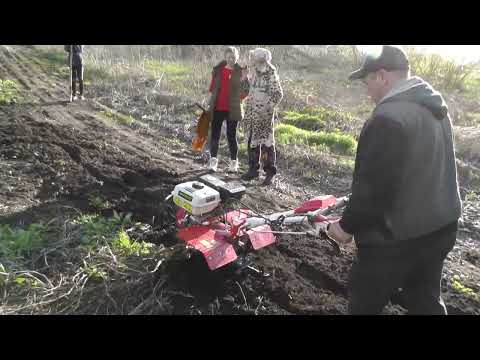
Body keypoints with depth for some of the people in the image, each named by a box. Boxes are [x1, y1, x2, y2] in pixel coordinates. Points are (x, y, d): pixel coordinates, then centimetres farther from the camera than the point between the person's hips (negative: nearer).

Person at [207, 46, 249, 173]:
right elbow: (212, 88, 13)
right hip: (217, 108, 2)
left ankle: (234, 163, 16)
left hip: (232, 109, -2)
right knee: (214, 135, 4)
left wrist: (244, 80, -19)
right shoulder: (218, 70, 5)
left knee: (231, 136, 4)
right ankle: (213, 160, 15)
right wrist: (210, 104, 12)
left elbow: (246, 91, -3)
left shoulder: (240, 72, -1)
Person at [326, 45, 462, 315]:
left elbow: (374, 186, -25)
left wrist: (347, 226, -11)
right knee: (426, 299, 26)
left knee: (365, 304, 12)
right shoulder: (436, 107, 6)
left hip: (396, 237, -9)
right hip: (441, 226, 9)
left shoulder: (388, 118, -25)